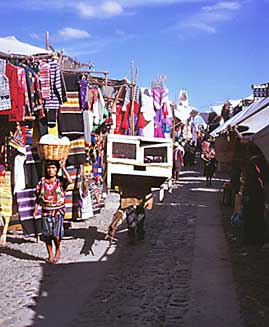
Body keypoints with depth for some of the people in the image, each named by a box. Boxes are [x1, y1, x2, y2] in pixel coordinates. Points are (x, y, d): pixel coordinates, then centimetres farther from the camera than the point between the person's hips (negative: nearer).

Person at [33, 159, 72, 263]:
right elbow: (38, 196, 10)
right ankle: (50, 255, 24)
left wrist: (63, 167, -22)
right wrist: (36, 208, 2)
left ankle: (58, 251, 19)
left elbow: (70, 181, -26)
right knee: (47, 235, 7)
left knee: (56, 234, -10)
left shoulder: (60, 180, -5)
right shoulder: (42, 182, 3)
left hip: (58, 211, -3)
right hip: (46, 211, 3)